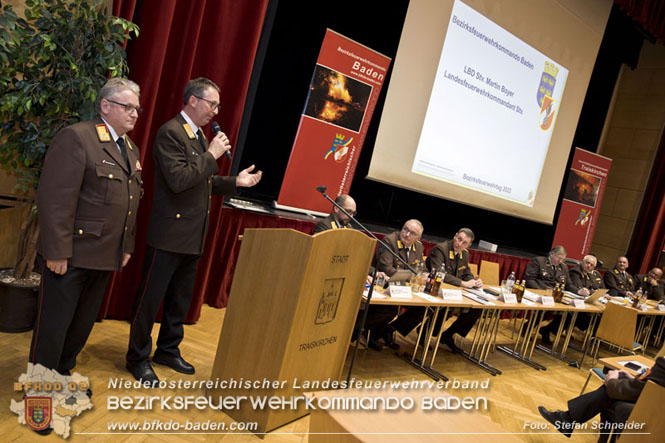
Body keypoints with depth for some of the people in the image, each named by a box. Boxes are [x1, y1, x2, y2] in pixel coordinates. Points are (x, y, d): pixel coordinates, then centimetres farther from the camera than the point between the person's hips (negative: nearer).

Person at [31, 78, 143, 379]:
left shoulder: (131, 149, 15)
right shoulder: (76, 137, -12)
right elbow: (55, 199, -18)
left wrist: (127, 247, 15)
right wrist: (57, 251, -20)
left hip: (106, 257, 8)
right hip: (71, 255, -7)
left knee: (83, 322, 17)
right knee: (54, 323, 5)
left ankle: (63, 372, 35)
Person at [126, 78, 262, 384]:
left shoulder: (200, 135, 15)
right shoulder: (170, 132, -14)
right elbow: (179, 180, -25)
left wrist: (236, 182, 12)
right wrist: (212, 155, -19)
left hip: (193, 236, 9)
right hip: (170, 234, -9)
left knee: (181, 298, 19)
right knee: (150, 298, 4)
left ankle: (168, 350, 35)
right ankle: (138, 358, 20)